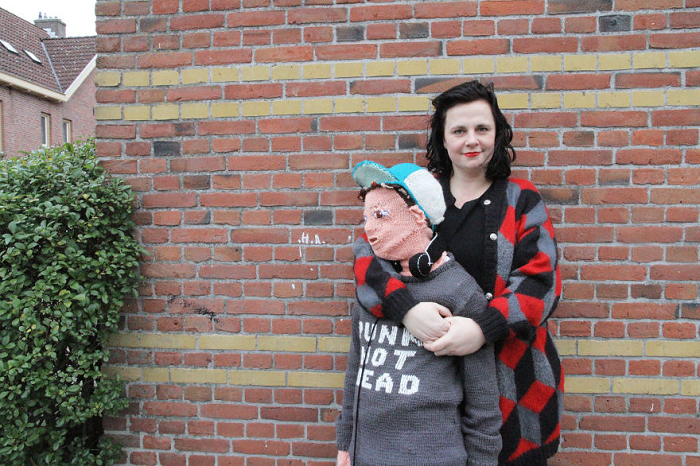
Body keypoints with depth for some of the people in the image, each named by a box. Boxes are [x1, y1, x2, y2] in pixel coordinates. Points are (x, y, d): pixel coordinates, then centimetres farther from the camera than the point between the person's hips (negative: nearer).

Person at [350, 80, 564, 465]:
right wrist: (406, 308, -26)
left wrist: (484, 326, -25)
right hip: (429, 366, 1)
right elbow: (367, 253, -8)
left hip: (509, 372, 0)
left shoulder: (522, 200, 2)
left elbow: (540, 279, -8)